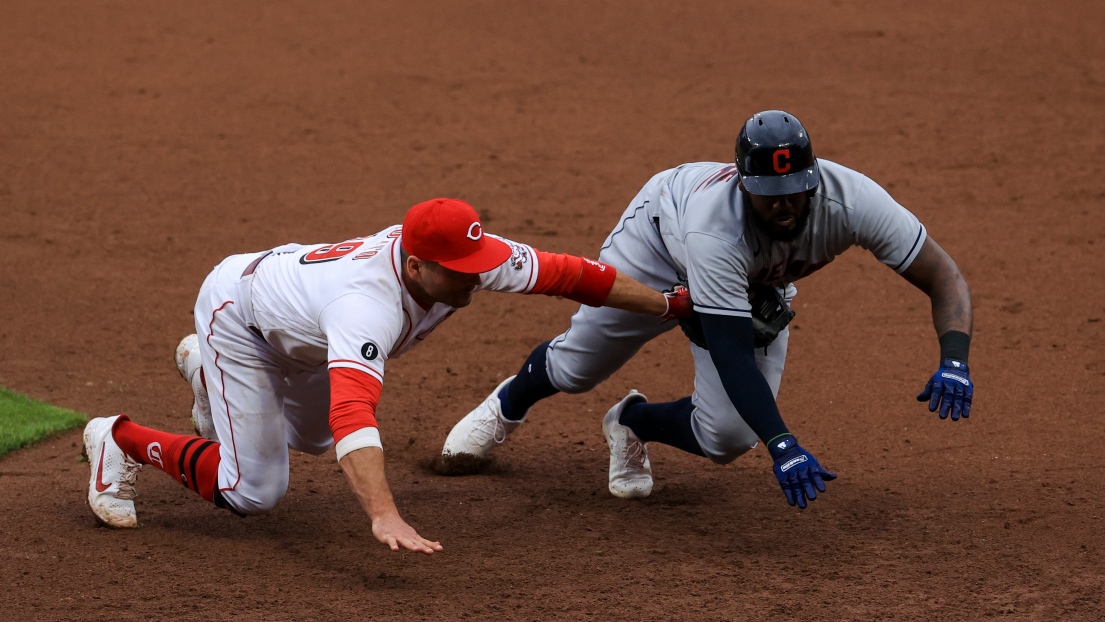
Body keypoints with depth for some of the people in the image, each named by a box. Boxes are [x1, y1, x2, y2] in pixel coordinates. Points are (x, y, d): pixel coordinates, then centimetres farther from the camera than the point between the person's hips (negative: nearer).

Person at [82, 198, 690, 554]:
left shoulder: (470, 256, -28)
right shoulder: (368, 304, -48)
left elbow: (571, 274, -17)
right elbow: (353, 413, -61)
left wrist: (672, 305, -10)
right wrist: (384, 518, -73)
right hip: (236, 305, -8)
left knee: (314, 438, 29)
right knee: (253, 492, -10)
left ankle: (207, 369, 49)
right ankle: (121, 440, 8)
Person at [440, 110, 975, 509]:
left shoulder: (851, 200, -40)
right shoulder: (717, 225, -48)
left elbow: (944, 278, -34)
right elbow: (731, 357, -48)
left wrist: (954, 360, -52)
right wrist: (782, 445, -59)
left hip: (759, 291, 3)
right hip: (663, 236, -3)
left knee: (728, 438, -8)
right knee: (575, 368, 14)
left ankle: (635, 424, 25)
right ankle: (511, 402, 52)